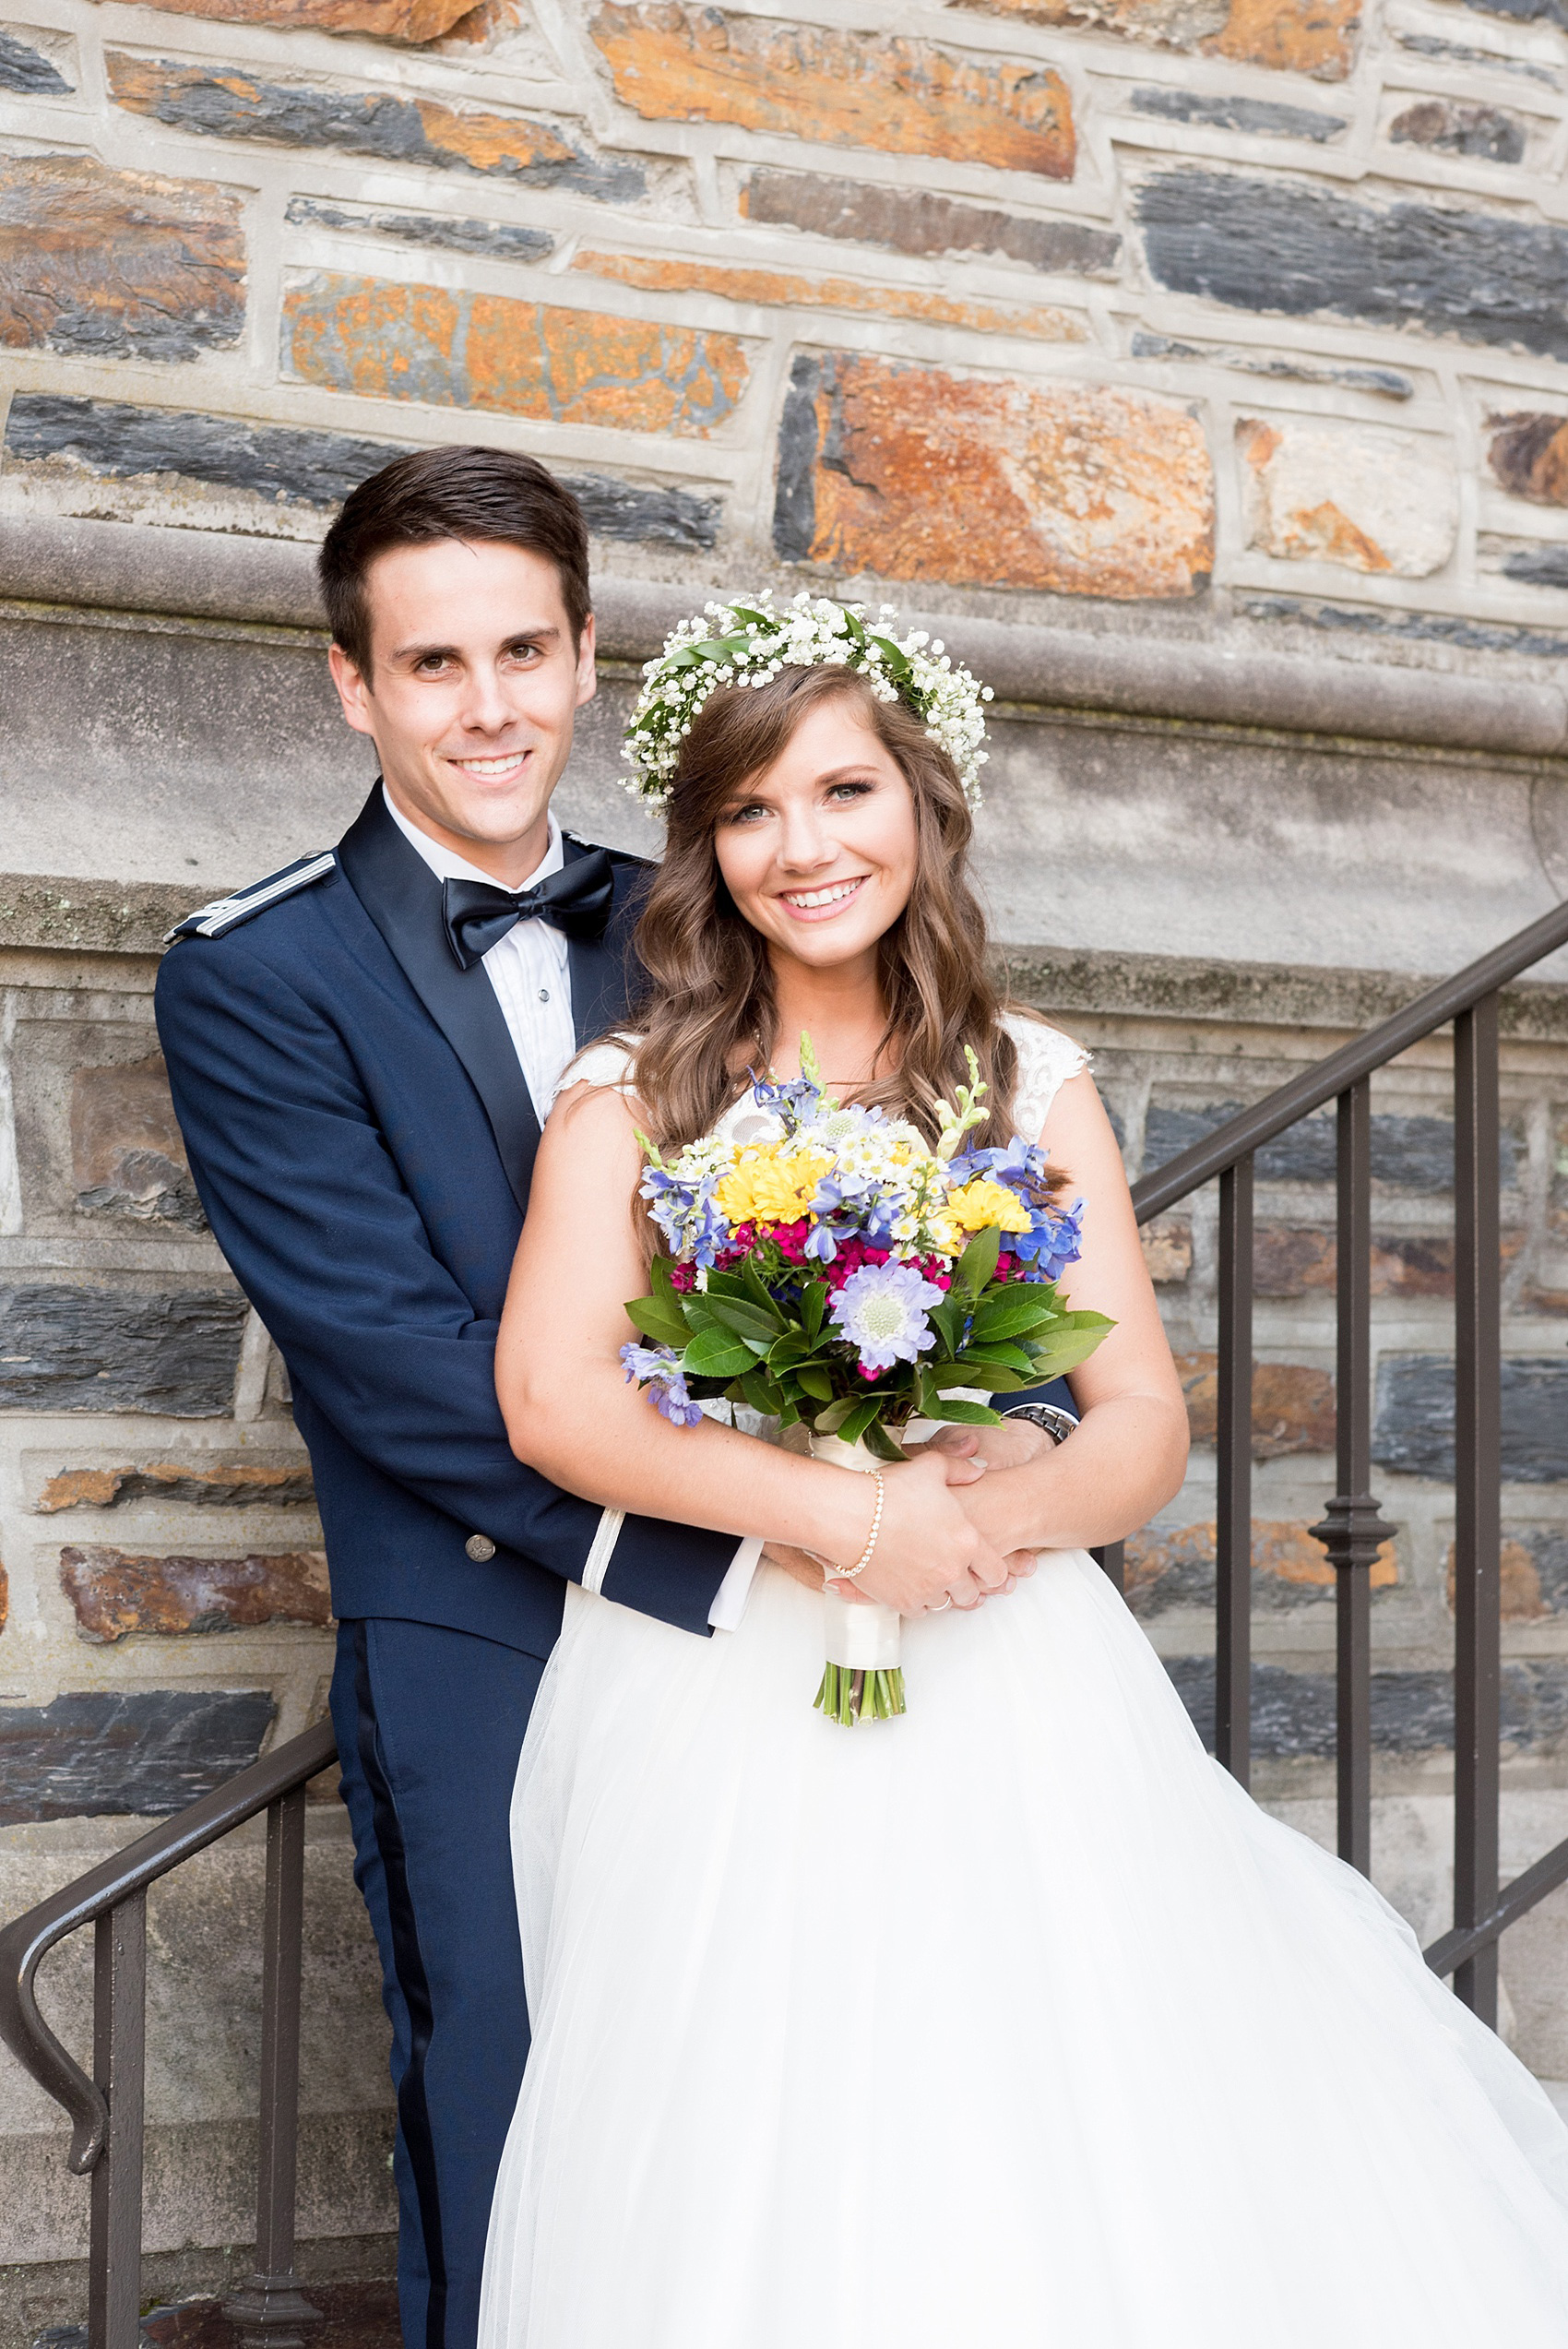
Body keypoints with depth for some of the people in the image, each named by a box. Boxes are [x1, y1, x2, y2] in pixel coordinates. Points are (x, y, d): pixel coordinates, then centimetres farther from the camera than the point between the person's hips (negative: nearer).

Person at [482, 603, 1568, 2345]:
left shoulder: (1033, 1085, 11)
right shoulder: (628, 1094, 5)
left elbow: (1146, 1418, 6)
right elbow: (551, 1400, -8)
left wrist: (996, 1517, -16)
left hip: (1008, 1690, 1)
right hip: (715, 1712, -1)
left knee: (1069, 2166, -5)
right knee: (749, 2198, -4)